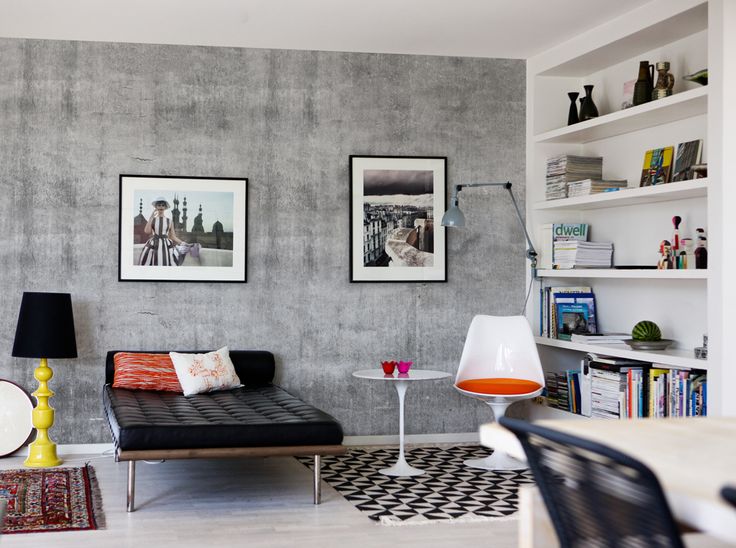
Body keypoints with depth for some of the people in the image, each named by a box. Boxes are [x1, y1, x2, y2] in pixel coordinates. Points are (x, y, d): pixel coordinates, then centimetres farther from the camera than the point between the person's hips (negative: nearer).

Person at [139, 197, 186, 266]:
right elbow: (147, 231, -11)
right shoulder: (152, 219, 6)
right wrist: (151, 217, -8)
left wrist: (182, 243, -8)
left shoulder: (169, 221, 7)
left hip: (166, 246, 0)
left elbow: (173, 237, 8)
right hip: (153, 246, 0)